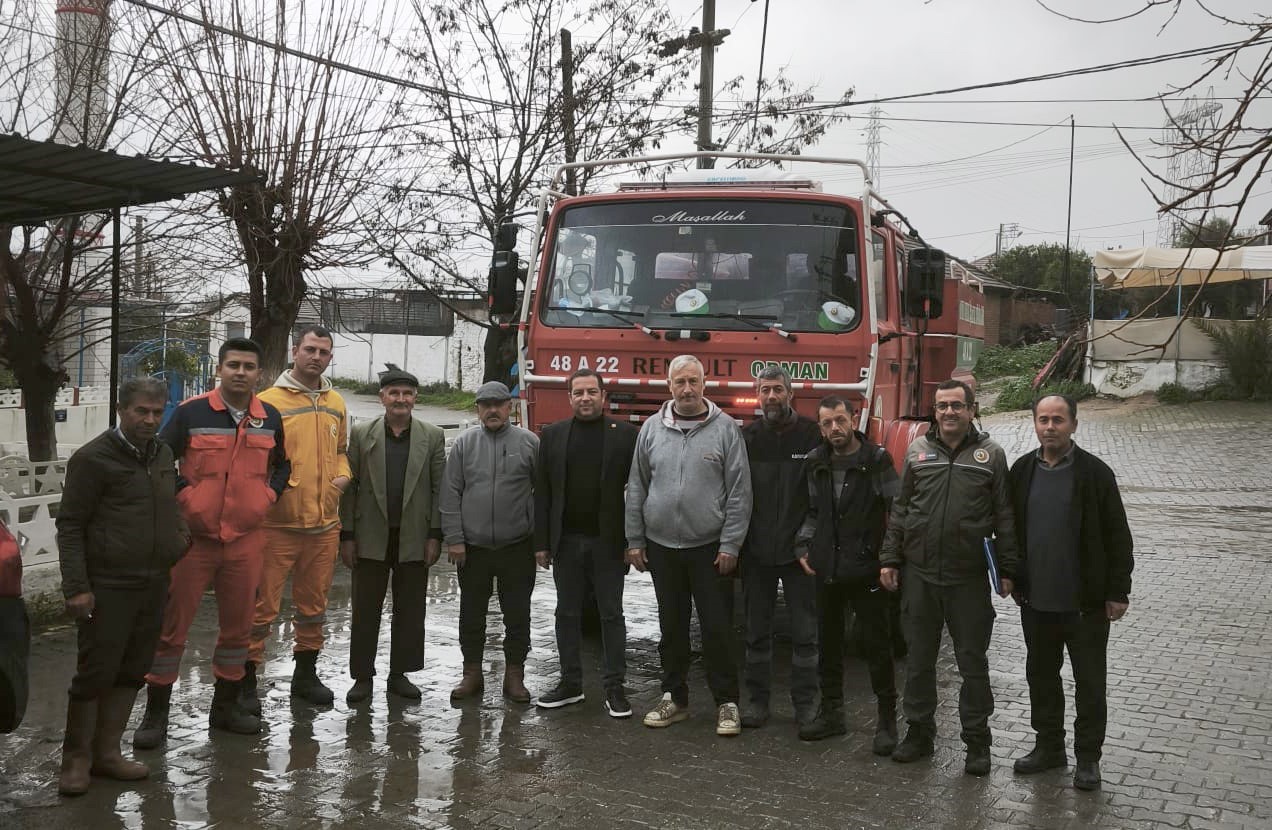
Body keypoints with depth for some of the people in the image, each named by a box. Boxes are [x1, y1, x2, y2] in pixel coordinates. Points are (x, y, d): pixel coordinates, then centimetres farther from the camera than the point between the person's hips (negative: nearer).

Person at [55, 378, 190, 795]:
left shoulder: (163, 455, 12)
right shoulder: (93, 458, -9)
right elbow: (70, 526, -9)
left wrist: (179, 535, 7)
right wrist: (76, 587, -14)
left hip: (153, 586, 7)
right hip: (108, 588, -6)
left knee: (131, 672, 11)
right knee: (95, 673, -2)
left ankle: (106, 752, 22)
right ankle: (76, 758, 13)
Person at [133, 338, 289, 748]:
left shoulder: (271, 418, 5)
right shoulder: (191, 413, -6)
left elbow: (282, 464, 20)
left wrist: (268, 495, 5)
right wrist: (183, 496, -9)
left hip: (246, 540, 4)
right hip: (193, 537, -3)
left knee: (238, 626, 12)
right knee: (171, 625, 0)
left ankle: (226, 705, 27)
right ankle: (156, 712, 12)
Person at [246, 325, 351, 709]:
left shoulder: (336, 403, 12)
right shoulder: (269, 401, -8)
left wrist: (342, 475, 5)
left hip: (325, 523, 6)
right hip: (278, 522, -6)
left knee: (313, 604, 17)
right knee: (263, 605, -1)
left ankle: (305, 673, 31)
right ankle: (246, 680, 10)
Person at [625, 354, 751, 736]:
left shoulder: (725, 428, -4)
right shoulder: (651, 429, 5)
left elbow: (739, 492, -5)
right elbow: (636, 488, 9)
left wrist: (730, 545, -9)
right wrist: (634, 541, 6)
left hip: (709, 547, -3)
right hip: (661, 547, 3)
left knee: (716, 627, 1)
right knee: (671, 626, 12)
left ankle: (727, 702, 12)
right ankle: (674, 697, 23)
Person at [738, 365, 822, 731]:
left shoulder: (812, 435, -3)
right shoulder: (745, 438, 4)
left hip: (799, 550, -2)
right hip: (756, 551, 2)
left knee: (805, 631, 5)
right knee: (757, 631, 10)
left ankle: (806, 701, 16)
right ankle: (756, 698, 20)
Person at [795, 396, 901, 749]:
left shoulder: (876, 460, -7)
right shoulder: (816, 464, 8)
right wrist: (804, 547, 8)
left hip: (866, 570, -5)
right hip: (827, 570, 5)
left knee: (876, 644, 1)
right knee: (829, 643, 13)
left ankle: (887, 721, 10)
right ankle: (831, 713, 25)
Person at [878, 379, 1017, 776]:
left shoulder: (990, 454, 0)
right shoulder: (917, 450, 6)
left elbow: (1004, 517, 1)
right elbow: (899, 509, 9)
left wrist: (1007, 570, -3)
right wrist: (889, 559, 4)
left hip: (969, 578, -2)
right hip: (920, 573, 2)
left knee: (973, 661, 6)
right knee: (919, 658, 12)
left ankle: (977, 740, 18)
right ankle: (919, 730, 26)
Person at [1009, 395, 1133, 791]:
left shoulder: (1095, 473, -9)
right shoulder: (1021, 471, 3)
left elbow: (1117, 536, -7)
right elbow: (1009, 528, 11)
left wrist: (1118, 592, -8)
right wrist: (1009, 577, 9)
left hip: (1085, 602, -4)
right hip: (1035, 599, 4)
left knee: (1090, 682, 6)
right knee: (1041, 676, 15)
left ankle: (1088, 757, 19)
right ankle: (1049, 747, 30)